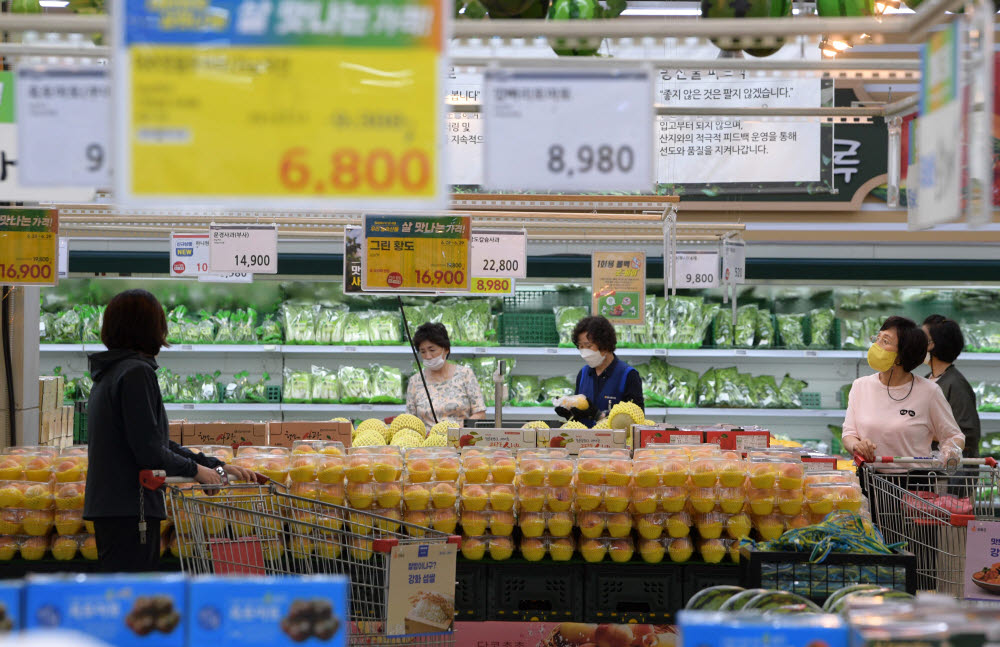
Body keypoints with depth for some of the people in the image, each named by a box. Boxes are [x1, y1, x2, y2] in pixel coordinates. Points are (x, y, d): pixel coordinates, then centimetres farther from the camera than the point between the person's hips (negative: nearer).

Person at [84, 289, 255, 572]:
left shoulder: (110, 374, 18)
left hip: (106, 505, 10)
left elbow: (159, 443, 19)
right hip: (129, 510, -10)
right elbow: (149, 451, -19)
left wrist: (216, 465, 15)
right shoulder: (136, 373, -13)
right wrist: (194, 469, -3)